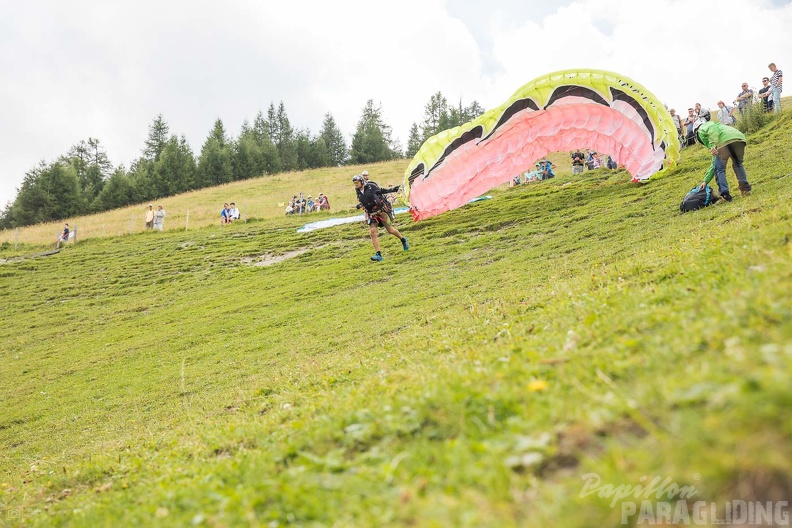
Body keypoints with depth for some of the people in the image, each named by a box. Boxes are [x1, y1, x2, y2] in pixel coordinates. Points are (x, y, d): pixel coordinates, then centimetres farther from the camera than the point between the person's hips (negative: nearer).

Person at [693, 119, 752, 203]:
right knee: (737, 165, 29)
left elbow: (712, 128, -3)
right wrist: (705, 181, 46)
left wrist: (712, 146, -12)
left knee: (719, 169, 7)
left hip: (724, 141, -7)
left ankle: (725, 196, 0)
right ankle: (745, 188, 16)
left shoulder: (702, 128, 28)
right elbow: (714, 165, 43)